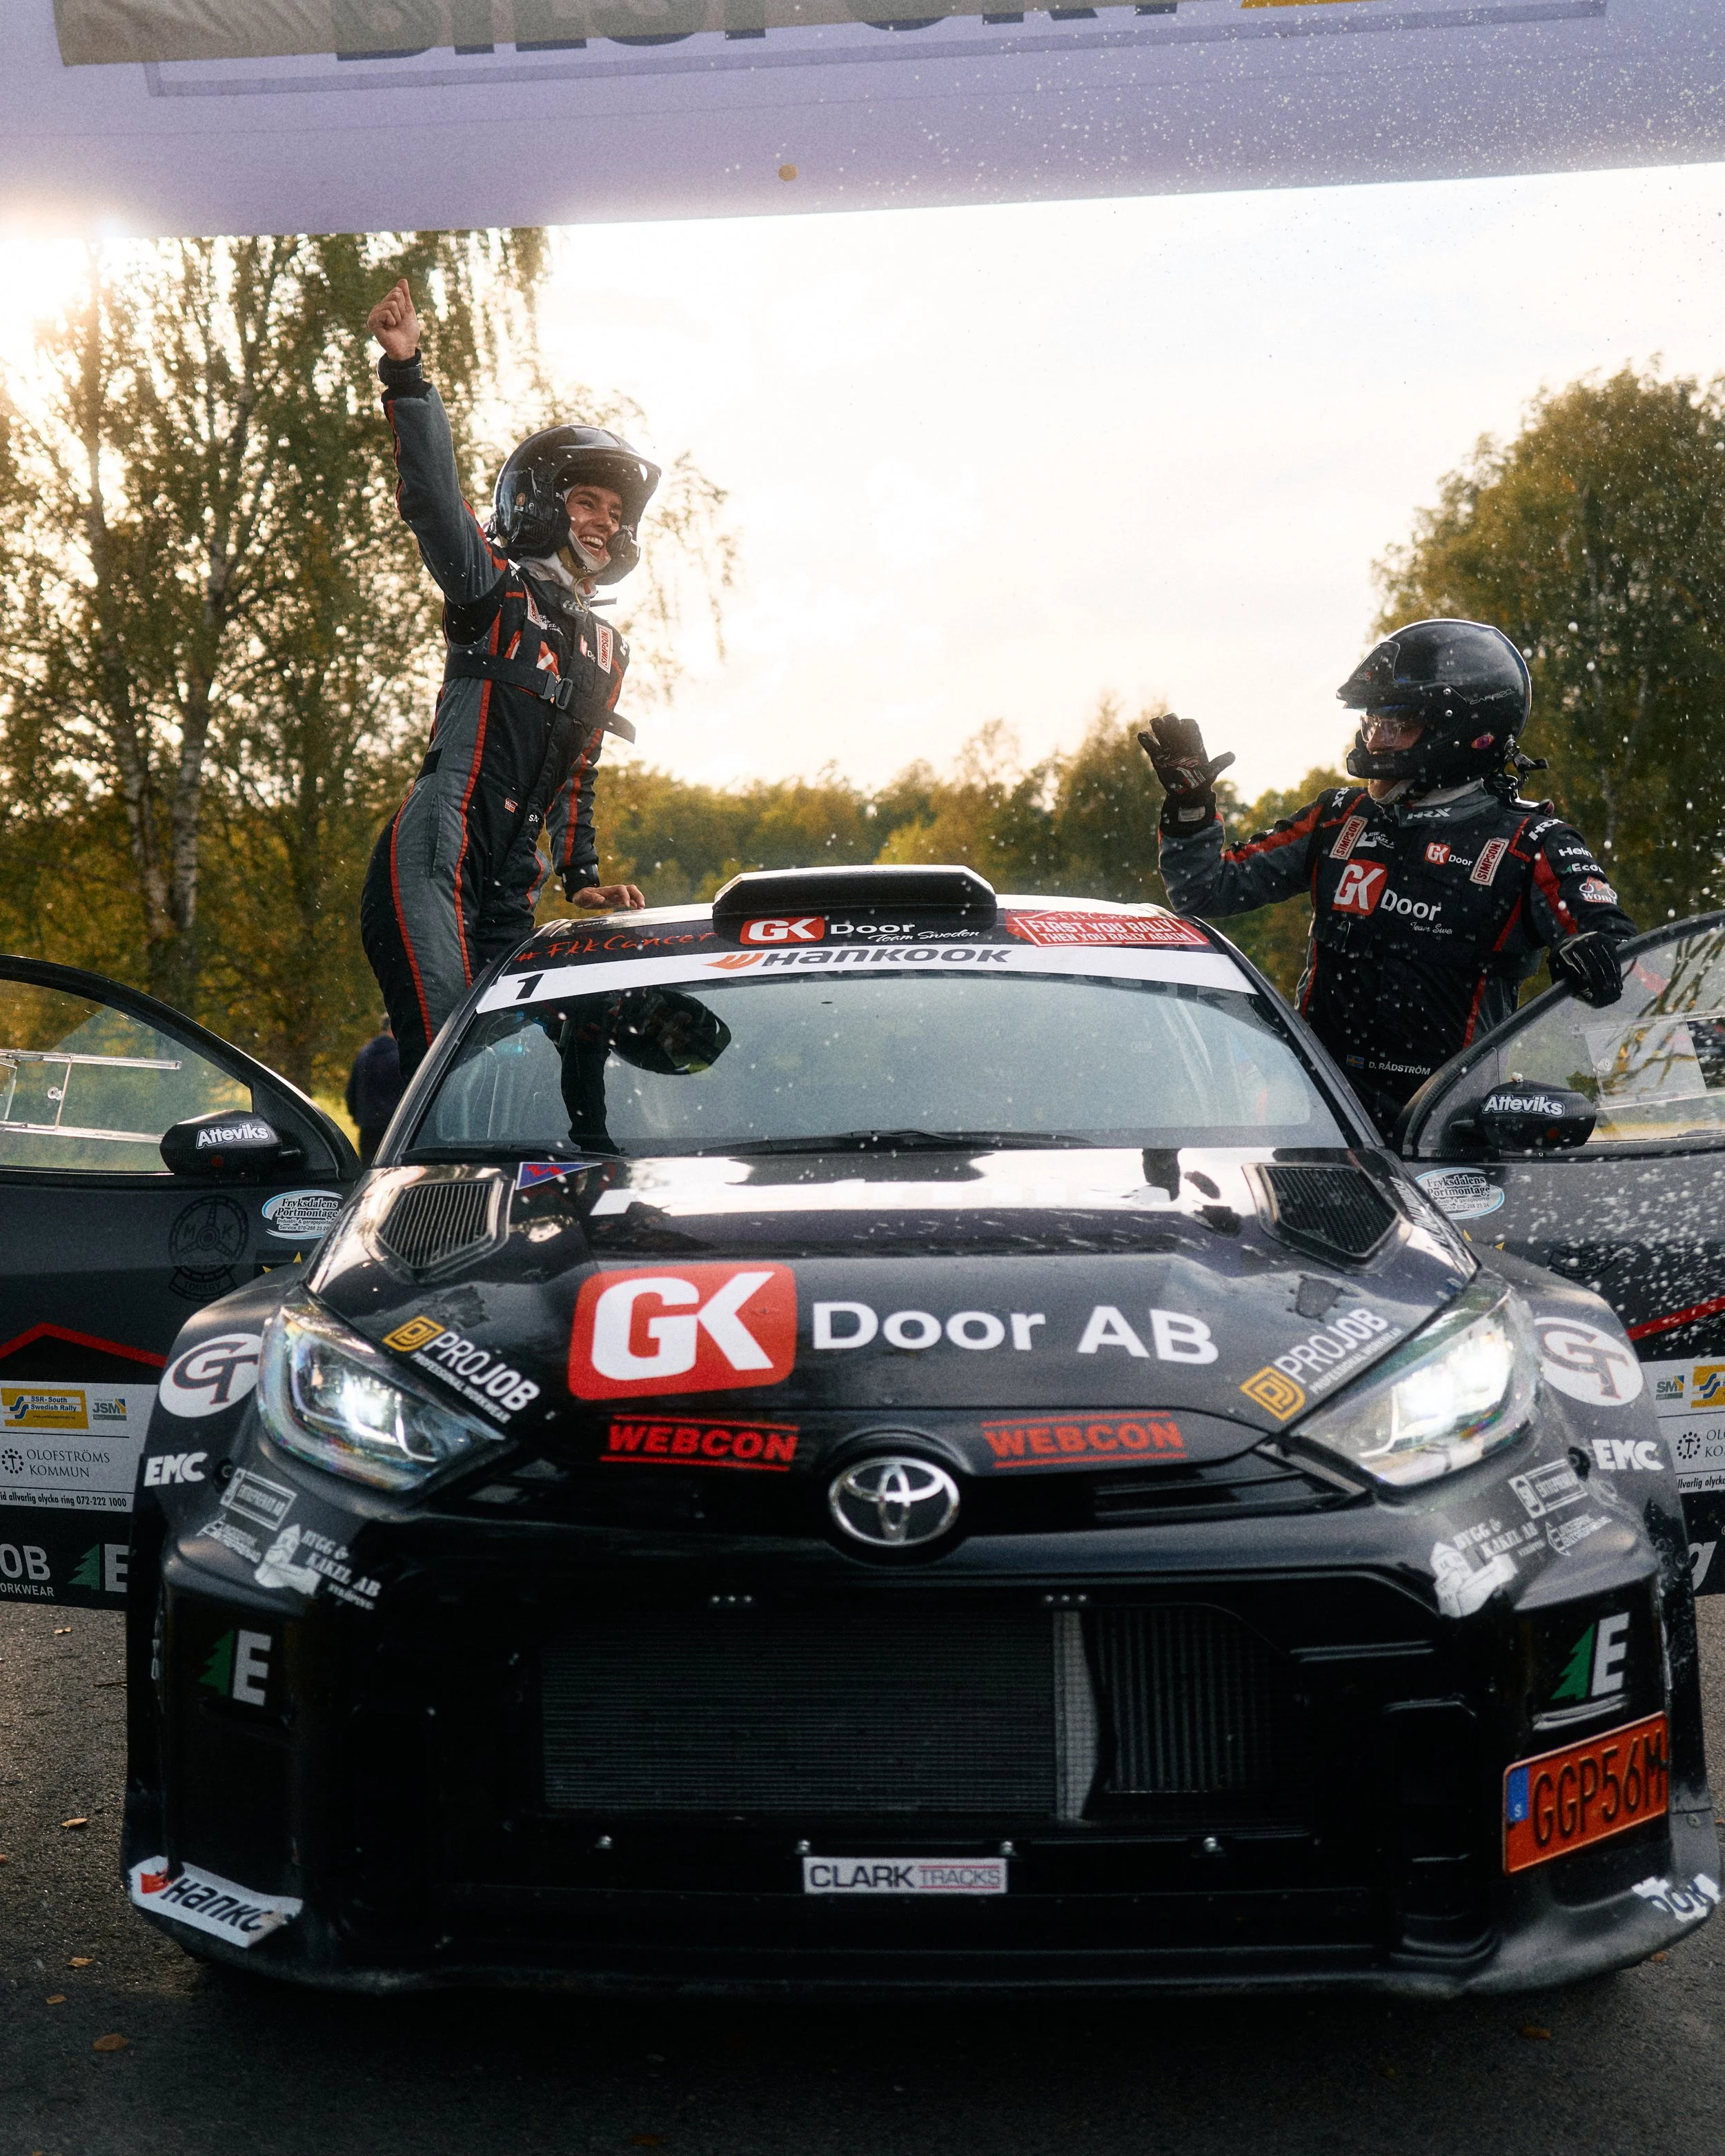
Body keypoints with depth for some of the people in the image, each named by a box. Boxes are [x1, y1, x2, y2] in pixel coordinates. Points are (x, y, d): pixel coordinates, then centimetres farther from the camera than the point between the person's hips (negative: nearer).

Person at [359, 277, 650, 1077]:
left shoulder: (606, 650, 24)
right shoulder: (495, 586, 5)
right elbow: (433, 498, -12)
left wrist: (582, 877, 22)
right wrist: (406, 374, -22)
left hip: (509, 889, 7)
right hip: (434, 853, -7)